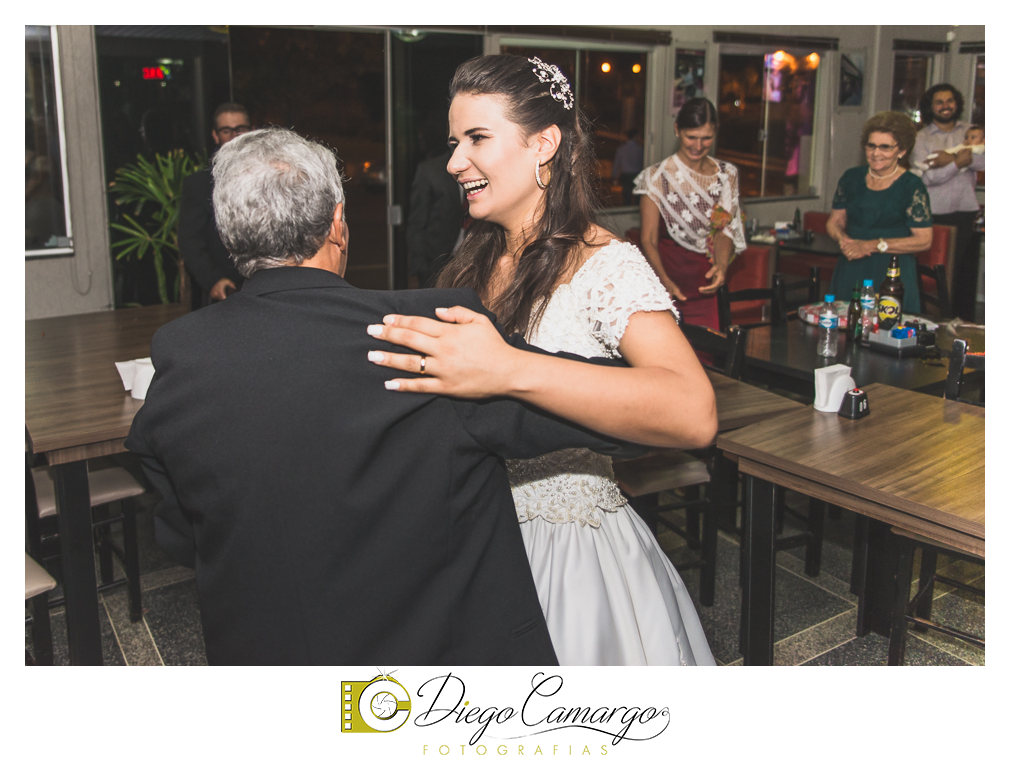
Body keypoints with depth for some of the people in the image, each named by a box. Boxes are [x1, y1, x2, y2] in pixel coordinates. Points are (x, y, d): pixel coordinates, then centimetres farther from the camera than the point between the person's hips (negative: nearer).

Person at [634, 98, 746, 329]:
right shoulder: (657, 177, -5)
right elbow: (648, 240, -8)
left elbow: (725, 229, 7)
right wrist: (664, 281, -26)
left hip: (705, 287, 3)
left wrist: (722, 265, -16)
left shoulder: (727, 176, 9)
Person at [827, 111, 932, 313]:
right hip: (851, 273, 4)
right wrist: (843, 240, -8)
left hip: (893, 275, -4)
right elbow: (835, 221, 16)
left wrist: (873, 245, -14)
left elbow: (924, 240, -8)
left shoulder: (912, 186, -5)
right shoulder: (852, 178, 8)